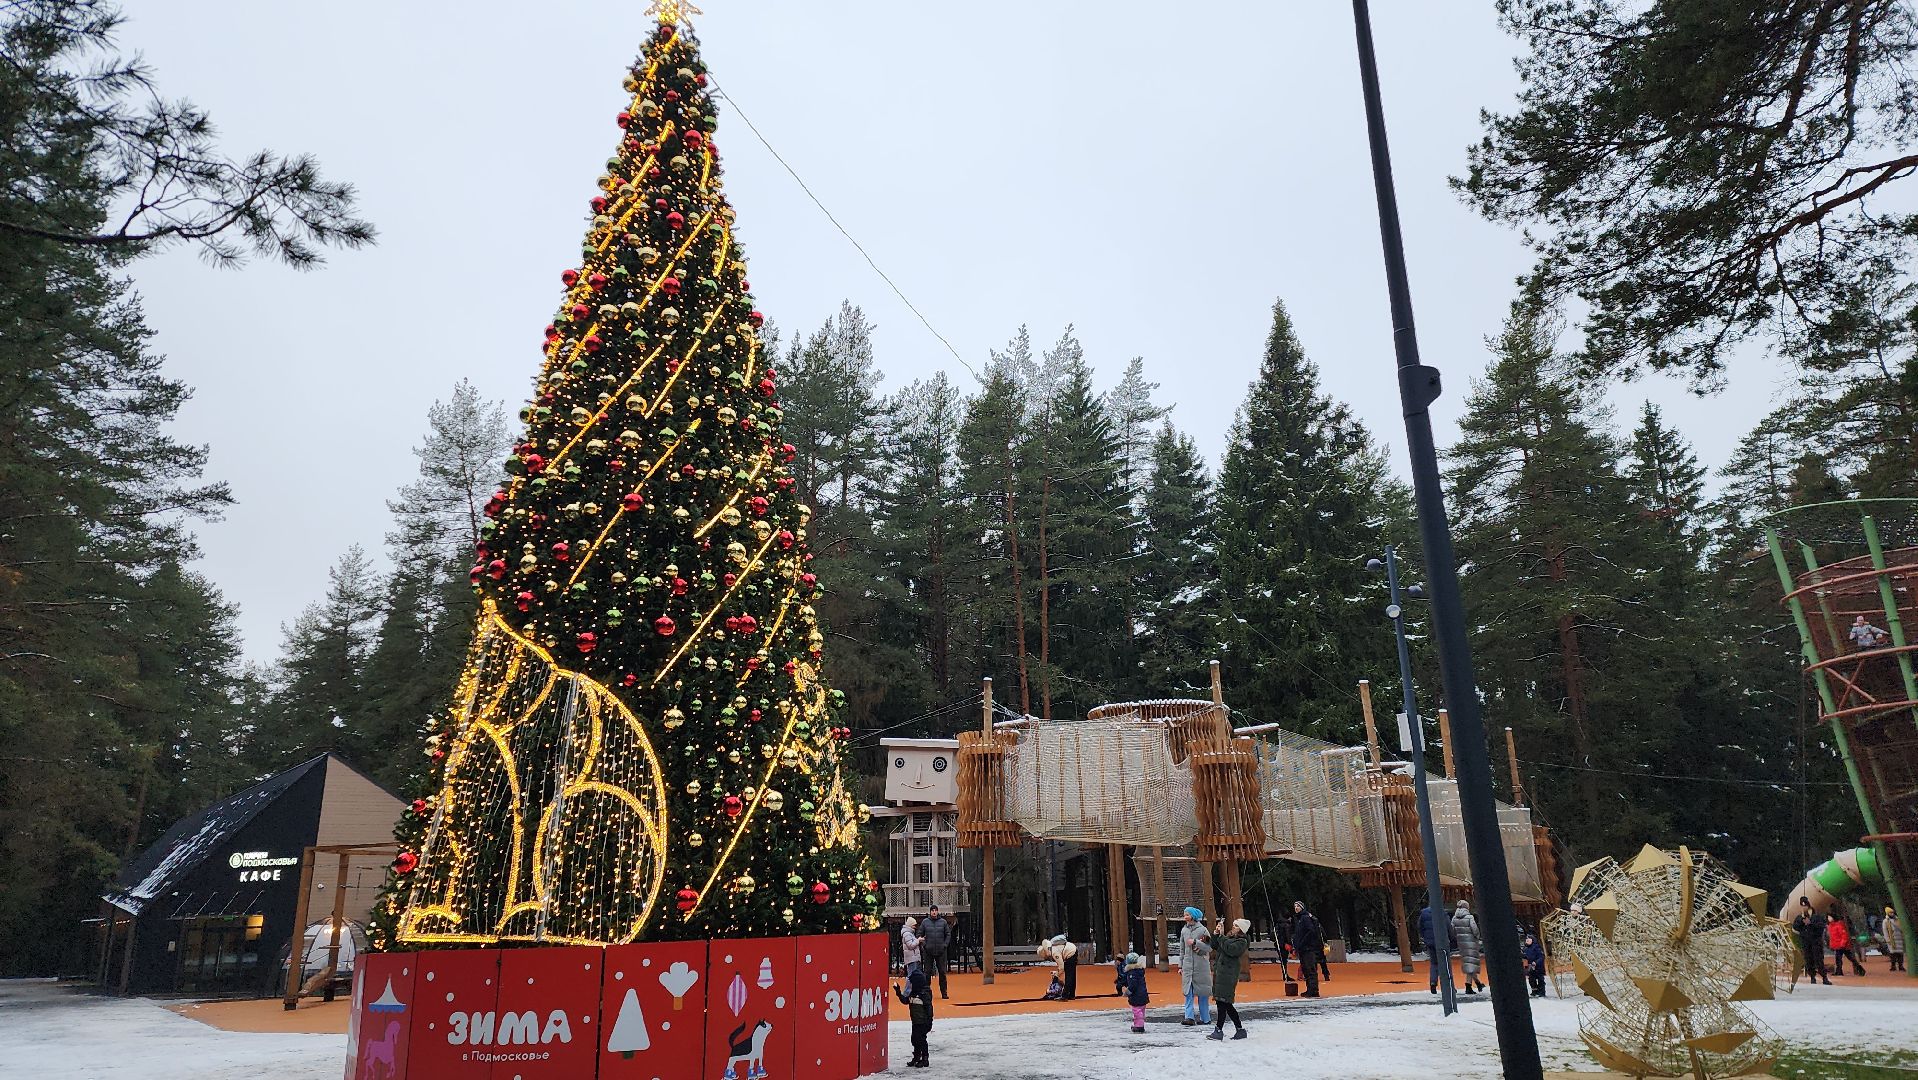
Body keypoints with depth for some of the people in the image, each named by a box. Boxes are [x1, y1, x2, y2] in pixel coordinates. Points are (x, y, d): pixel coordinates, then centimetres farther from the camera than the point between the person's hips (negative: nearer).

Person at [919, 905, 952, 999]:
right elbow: (919, 935, 4)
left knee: (942, 972, 4)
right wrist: (923, 945, -7)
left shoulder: (943, 922, 3)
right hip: (928, 951, 0)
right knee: (927, 972, 4)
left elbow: (948, 934, 8)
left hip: (941, 952, 1)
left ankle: (944, 993, 10)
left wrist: (945, 944, -3)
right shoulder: (925, 922, 1)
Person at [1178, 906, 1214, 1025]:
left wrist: (1195, 942, -16)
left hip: (1201, 965, -4)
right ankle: (1189, 1017, -6)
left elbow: (1209, 948, -9)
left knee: (1202, 993, 4)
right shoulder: (1184, 930, 9)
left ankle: (1205, 1018, 13)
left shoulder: (1202, 929, -5)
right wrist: (1180, 966, 12)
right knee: (1188, 992, -4)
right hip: (1188, 965, 4)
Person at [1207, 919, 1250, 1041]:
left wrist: (1222, 936, -15)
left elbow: (1230, 949, -21)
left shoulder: (1242, 942, -5)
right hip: (1219, 972, 8)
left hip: (1228, 974, -8)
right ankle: (1240, 1029, 19)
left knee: (1222, 1002, -8)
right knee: (1226, 1004, 11)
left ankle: (1218, 1030, -5)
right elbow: (1214, 946, 18)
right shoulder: (1229, 937, 19)